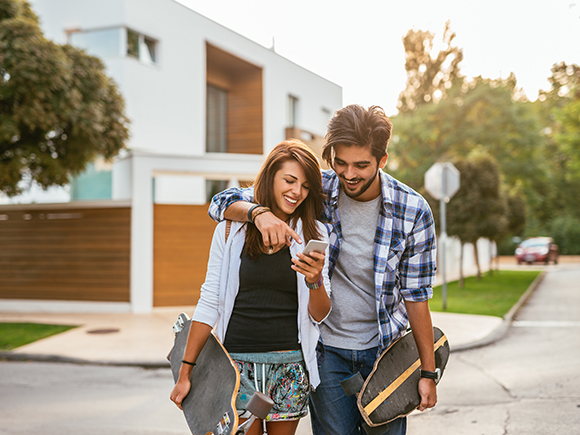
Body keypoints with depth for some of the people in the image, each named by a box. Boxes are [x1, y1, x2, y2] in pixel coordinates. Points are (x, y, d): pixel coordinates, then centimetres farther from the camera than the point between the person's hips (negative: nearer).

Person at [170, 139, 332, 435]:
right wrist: (185, 372, 3)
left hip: (291, 366, 1)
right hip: (238, 362, -1)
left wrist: (315, 281, -18)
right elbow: (209, 304, 3)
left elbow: (320, 315, 2)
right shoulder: (231, 230, 1)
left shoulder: (314, 236, 2)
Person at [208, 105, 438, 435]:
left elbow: (416, 294, -3)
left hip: (384, 349, 1)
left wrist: (428, 371, 0)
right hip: (325, 348, 0)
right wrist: (260, 213, -32)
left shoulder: (414, 210, -11)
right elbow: (223, 203, -9)